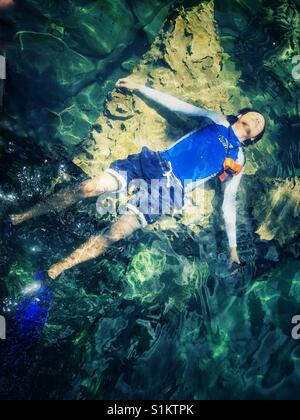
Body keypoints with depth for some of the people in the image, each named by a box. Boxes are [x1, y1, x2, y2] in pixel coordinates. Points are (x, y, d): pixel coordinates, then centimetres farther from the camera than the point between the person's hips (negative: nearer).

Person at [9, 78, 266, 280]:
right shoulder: (218, 122, 17)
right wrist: (138, 88, 7)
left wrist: (233, 246, 12)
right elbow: (176, 105, 13)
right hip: (155, 164, 2)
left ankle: (53, 271, -6)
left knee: (114, 235, -16)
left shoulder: (239, 162, 15)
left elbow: (229, 202, 15)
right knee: (88, 188, -12)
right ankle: (25, 216, 4)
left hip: (169, 190, -2)